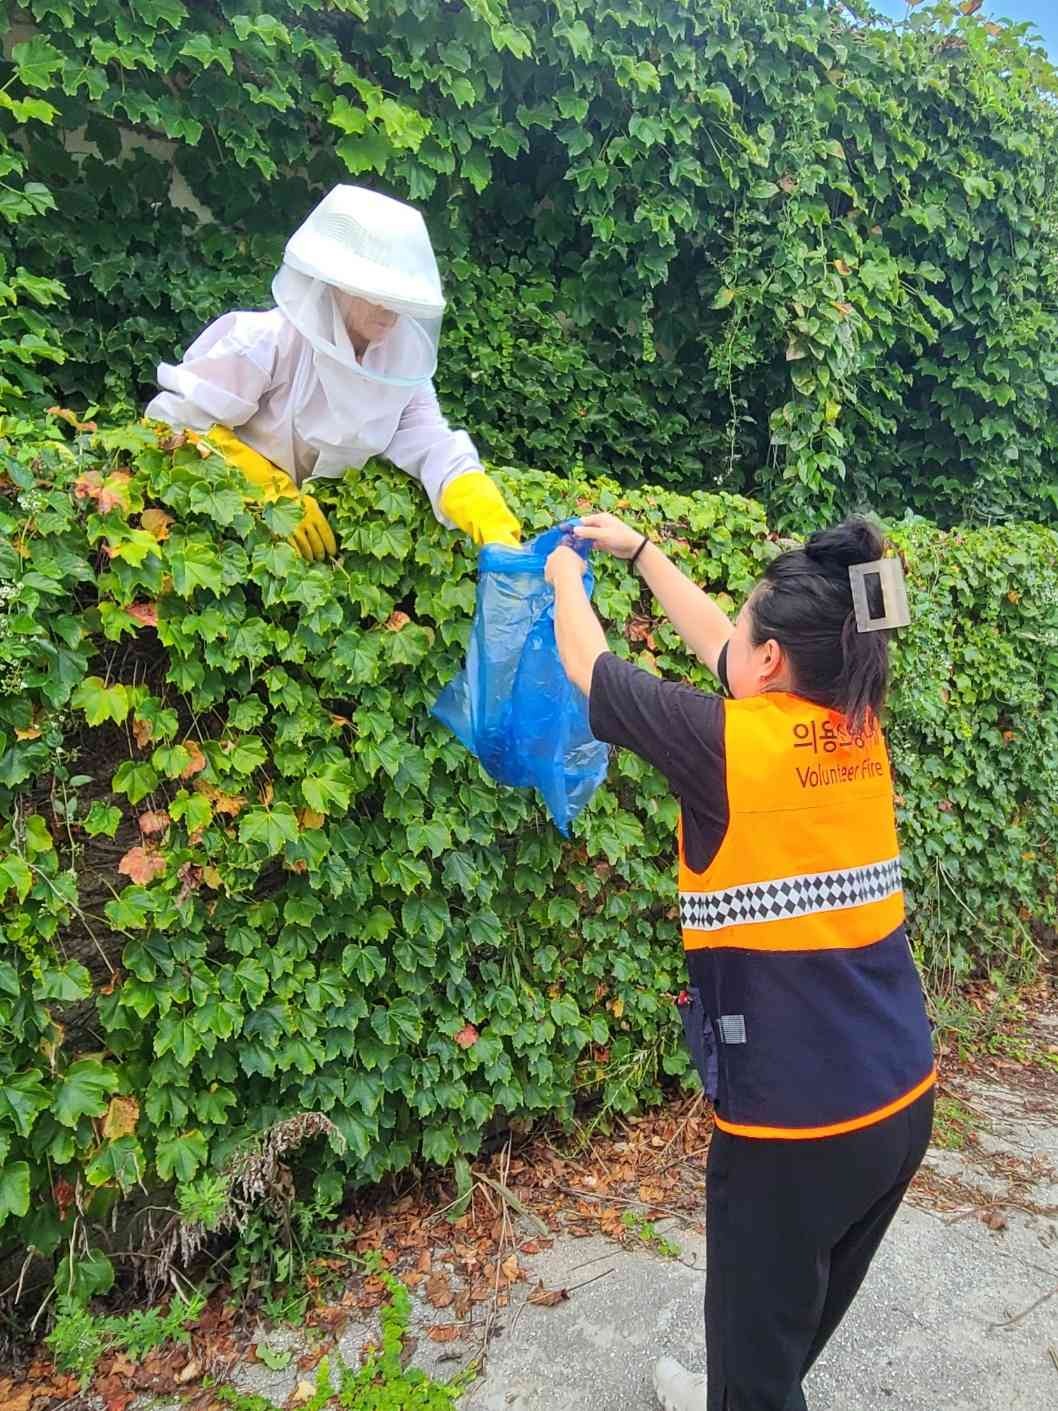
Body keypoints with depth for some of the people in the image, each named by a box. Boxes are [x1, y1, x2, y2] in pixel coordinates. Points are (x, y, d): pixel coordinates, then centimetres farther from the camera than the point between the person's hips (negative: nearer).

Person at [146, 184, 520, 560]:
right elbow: (176, 421, -18)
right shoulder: (269, 342, -19)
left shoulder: (402, 357, -3)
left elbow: (433, 447, -11)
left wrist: (492, 523, -28)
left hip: (328, 523, 4)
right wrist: (276, 495, -24)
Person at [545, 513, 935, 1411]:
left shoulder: (731, 740, -19)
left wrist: (566, 581, 17)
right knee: (797, 1314, 30)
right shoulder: (857, 731, 0)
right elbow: (716, 645, 14)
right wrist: (639, 550, 24)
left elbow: (590, 669, -3)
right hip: (902, 1100, 7)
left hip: (796, 1119, -7)